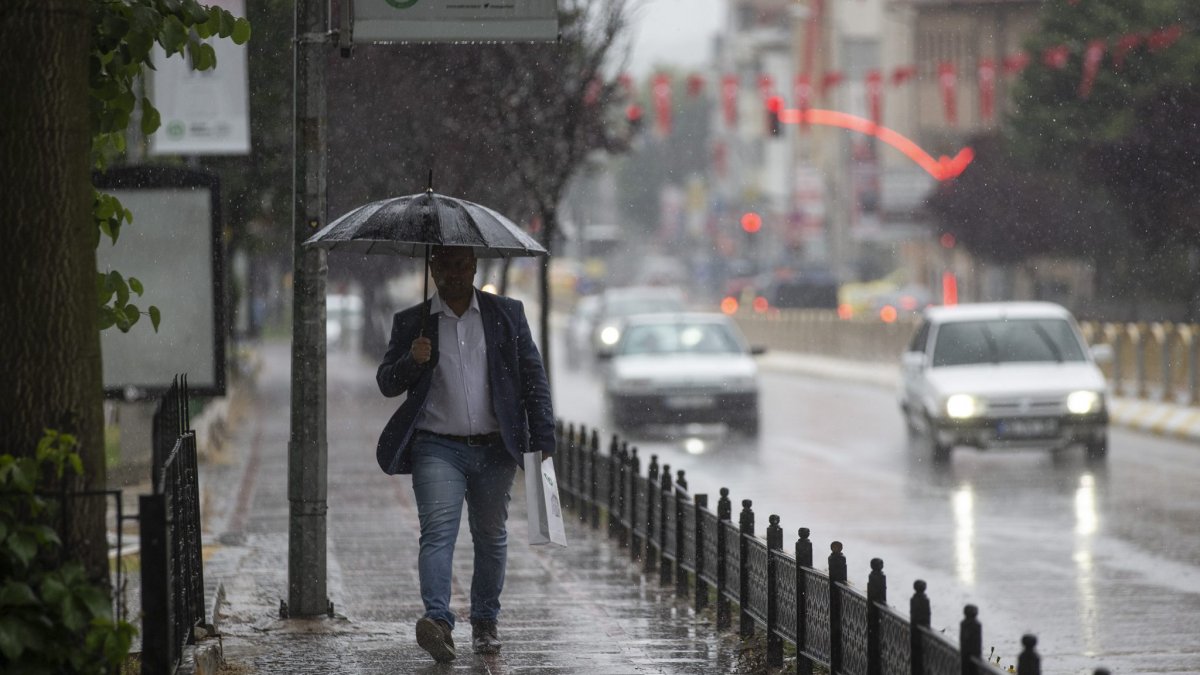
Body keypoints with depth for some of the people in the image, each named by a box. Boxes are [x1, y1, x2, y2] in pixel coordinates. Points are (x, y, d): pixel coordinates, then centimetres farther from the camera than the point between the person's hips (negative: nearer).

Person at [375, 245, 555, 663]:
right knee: (438, 531, -17)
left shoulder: (507, 314, 8)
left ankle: (485, 624, 21)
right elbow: (387, 383, 7)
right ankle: (438, 622, -29)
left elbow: (534, 378, 7)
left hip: (494, 449, 2)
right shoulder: (411, 323, 7)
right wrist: (411, 361, -14)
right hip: (437, 448, -2)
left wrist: (543, 440, -1)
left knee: (490, 537, 9)